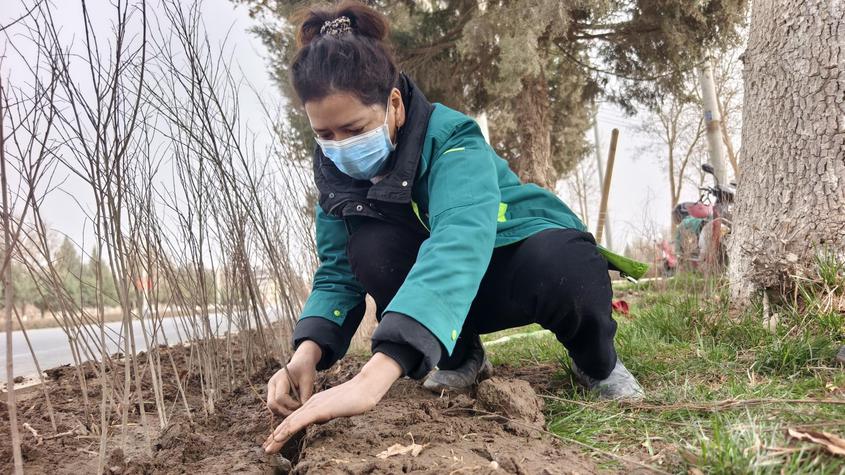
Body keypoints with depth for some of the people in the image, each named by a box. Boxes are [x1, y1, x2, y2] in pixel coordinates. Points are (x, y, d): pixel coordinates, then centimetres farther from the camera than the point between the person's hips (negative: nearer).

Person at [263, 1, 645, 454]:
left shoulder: (451, 137, -31)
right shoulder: (337, 171, -11)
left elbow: (460, 243, -50)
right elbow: (337, 272, -10)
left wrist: (375, 375, -63)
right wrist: (307, 352, -32)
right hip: (446, 292, 5)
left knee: (565, 271, -40)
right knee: (369, 246, -26)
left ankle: (597, 363, -3)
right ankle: (461, 358, -1)